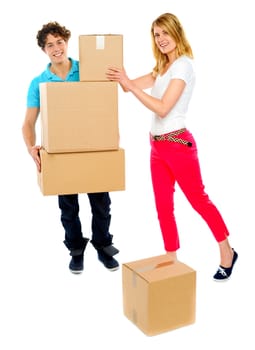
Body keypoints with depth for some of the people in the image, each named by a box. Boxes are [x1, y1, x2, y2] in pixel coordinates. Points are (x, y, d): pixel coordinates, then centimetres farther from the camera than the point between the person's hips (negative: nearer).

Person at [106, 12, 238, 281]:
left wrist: (129, 84, -24)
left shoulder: (183, 65, -12)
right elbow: (135, 85, 6)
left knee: (198, 200, 4)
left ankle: (227, 253, 24)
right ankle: (171, 261, 23)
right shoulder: (162, 67, 15)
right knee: (163, 207, 10)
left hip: (178, 144, -8)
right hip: (157, 146, 8)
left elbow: (163, 107, -21)